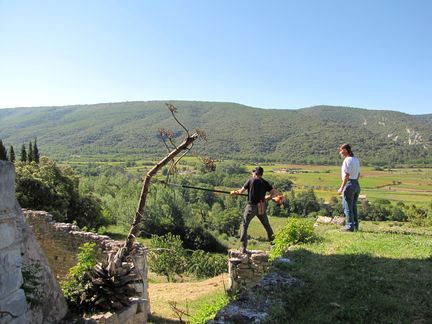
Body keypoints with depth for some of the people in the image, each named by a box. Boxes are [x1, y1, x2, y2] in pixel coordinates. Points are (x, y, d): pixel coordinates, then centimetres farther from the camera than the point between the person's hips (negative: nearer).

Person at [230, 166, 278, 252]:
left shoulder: (251, 180, -3)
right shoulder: (265, 182, 5)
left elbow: (241, 191, -2)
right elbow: (275, 193, 0)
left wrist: (234, 192, 17)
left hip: (251, 207, -2)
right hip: (261, 207, 2)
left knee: (244, 225, 10)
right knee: (266, 225, 22)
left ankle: (243, 247, 6)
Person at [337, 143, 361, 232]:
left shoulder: (347, 160, -15)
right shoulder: (356, 160, 11)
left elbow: (346, 175, -19)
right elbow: (358, 174, 16)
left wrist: (341, 188, -16)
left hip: (349, 185, -9)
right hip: (357, 185, 9)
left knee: (348, 207, 0)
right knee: (353, 207, 16)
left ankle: (350, 227, 3)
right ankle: (355, 226, 21)